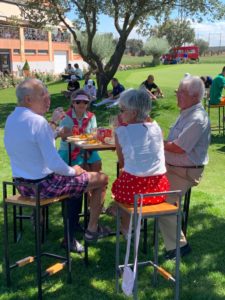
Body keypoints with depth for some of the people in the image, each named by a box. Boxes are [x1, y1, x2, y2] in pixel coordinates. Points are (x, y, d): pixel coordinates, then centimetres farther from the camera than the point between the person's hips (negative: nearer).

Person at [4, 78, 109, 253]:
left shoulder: (10, 119, 3)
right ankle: (92, 230, 19)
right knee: (102, 179, 4)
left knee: (76, 180, 32)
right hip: (43, 186, -9)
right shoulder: (38, 121, -24)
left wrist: (53, 127, 10)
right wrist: (73, 171, -9)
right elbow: (55, 164, -26)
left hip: (23, 185, 9)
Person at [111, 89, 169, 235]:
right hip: (160, 189, 4)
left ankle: (126, 228, 41)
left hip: (133, 189, -4)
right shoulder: (156, 127, 7)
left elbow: (122, 163, 2)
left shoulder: (122, 131, -5)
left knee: (120, 184, 30)